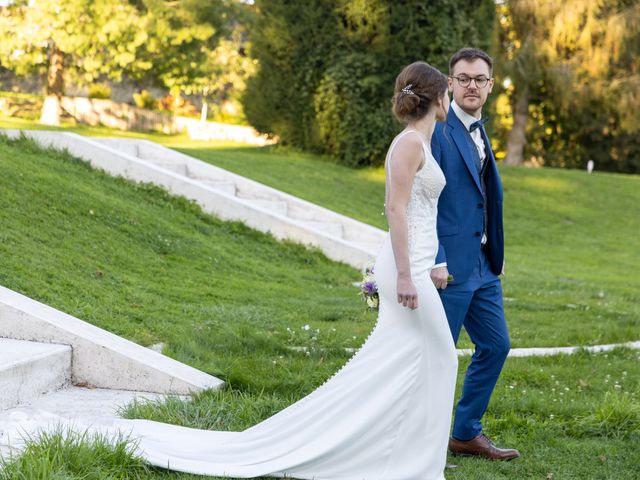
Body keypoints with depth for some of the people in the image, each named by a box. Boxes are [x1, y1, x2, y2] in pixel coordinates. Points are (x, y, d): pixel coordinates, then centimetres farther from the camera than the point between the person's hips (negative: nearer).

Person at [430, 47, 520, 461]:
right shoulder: (438, 130, -14)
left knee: (495, 345, 14)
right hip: (449, 264, -9)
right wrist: (436, 261, -23)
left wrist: (496, 253, 17)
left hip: (482, 263, 9)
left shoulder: (479, 131, 15)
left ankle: (467, 434, 26)